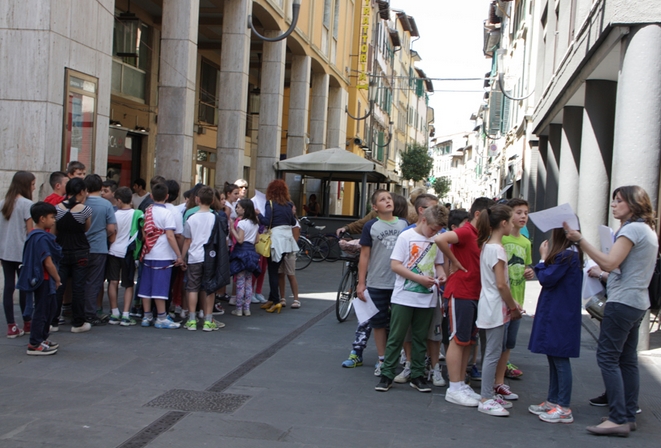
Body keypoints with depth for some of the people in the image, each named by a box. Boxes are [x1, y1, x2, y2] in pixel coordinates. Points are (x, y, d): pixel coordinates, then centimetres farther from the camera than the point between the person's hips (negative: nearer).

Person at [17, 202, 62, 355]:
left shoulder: (34, 235, 10)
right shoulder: (43, 238, -21)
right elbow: (48, 263, -22)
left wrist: (55, 278, 17)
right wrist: (57, 278, -9)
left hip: (41, 279, 10)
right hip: (44, 280, -10)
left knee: (51, 308, 21)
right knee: (41, 311, -1)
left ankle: (43, 338, 32)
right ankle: (35, 345, 6)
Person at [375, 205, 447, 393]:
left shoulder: (437, 240, 7)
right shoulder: (406, 236, -6)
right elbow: (395, 265, -10)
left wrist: (441, 274, -3)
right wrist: (419, 278, -17)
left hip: (427, 298, 4)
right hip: (403, 297, -4)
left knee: (420, 338, 12)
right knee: (396, 337, 1)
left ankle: (417, 375, 20)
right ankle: (387, 374, 8)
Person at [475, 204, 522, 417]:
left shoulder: (486, 245, 11)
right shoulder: (497, 249, -17)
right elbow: (501, 284, -19)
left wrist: (511, 304, 12)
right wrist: (513, 307, -8)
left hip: (493, 305, 10)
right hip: (495, 307, -10)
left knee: (495, 351, 15)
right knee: (493, 354, -5)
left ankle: (491, 393, 22)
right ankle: (485, 400, -1)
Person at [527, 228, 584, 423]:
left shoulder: (566, 255, -18)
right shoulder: (571, 253, 12)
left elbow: (547, 278, -18)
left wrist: (543, 258, -6)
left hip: (560, 316, -10)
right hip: (555, 313, 10)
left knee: (559, 358, -6)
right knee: (553, 358, 15)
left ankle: (564, 409, -1)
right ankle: (553, 401, 24)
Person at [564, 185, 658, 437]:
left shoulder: (632, 228, -13)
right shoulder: (648, 230, 17)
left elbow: (609, 263, -22)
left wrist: (580, 241, -23)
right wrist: (601, 273, 17)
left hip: (622, 302, -10)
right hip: (638, 302, 10)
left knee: (607, 357, -8)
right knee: (627, 359, 12)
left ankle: (618, 419, -10)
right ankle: (629, 416, 16)